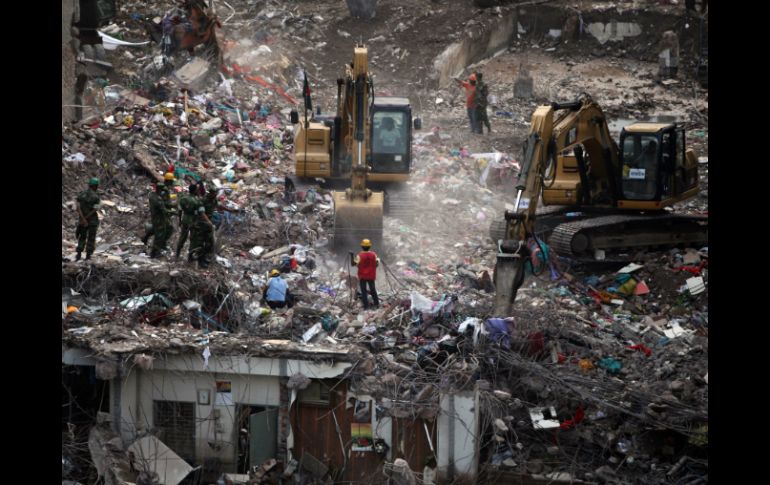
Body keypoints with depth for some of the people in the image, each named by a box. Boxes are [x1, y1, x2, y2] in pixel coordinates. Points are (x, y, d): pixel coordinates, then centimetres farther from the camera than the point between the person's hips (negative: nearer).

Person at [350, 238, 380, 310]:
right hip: (371, 276, 3)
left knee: (363, 291, 6)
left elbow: (353, 263, -14)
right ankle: (376, 304, 24)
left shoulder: (360, 256, -17)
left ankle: (366, 306, 5)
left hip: (362, 276, -3)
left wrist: (351, 256, -6)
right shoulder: (373, 254, -9)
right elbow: (377, 264, -5)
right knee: (373, 289, 19)